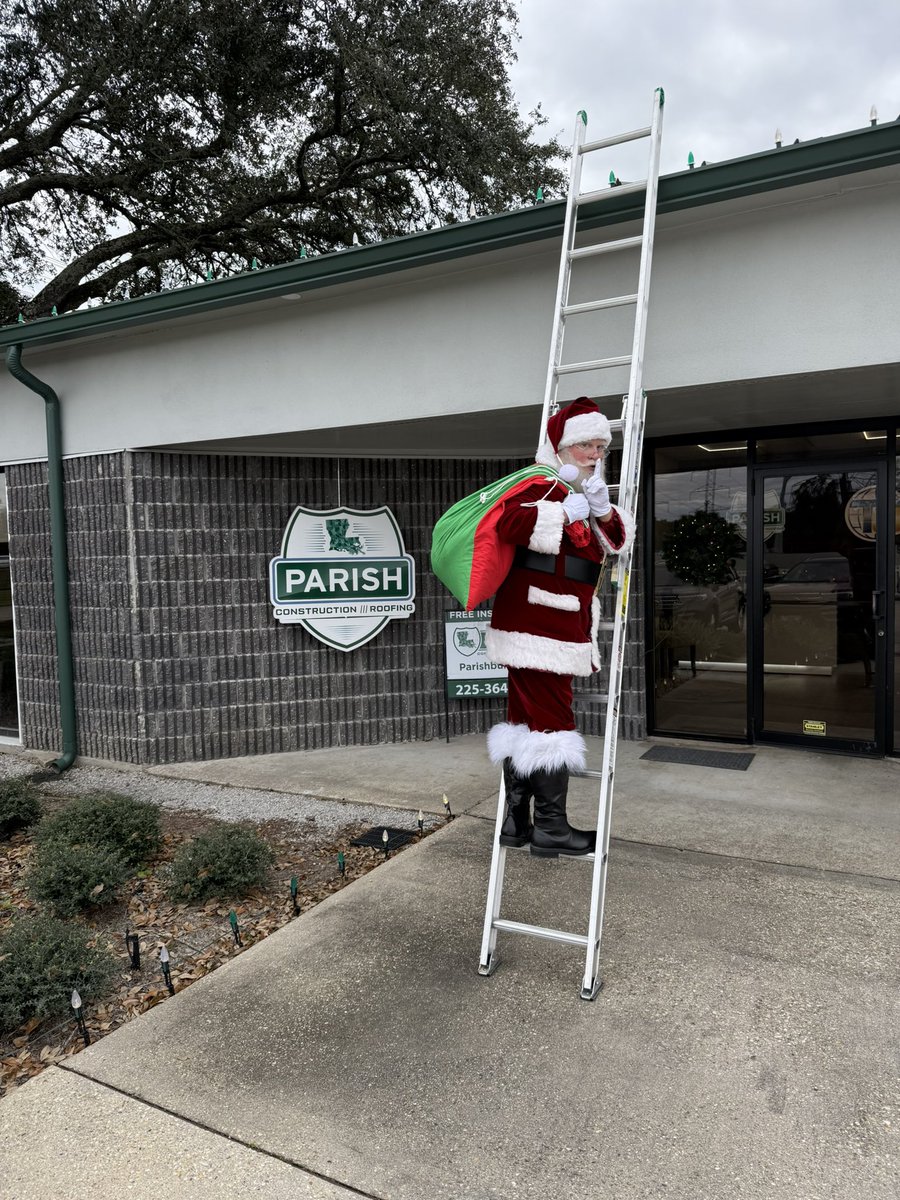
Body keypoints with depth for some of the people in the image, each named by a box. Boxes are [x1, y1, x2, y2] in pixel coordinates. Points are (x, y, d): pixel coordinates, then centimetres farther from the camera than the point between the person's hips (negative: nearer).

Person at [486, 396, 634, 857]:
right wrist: (565, 513, -24)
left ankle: (515, 820, 19)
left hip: (562, 624, 10)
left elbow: (616, 543, 14)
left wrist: (602, 511, -4)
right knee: (552, 717, -6)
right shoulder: (542, 486, -8)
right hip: (537, 623, -10)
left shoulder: (583, 492, 21)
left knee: (526, 716, 11)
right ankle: (550, 826, 3)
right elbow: (508, 522, -27)